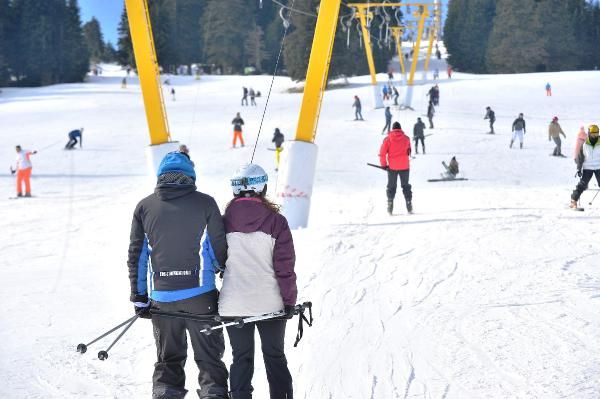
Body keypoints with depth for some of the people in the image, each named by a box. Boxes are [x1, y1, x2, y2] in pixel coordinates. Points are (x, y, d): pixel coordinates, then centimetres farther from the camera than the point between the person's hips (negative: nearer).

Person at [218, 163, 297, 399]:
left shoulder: (224, 222, -4)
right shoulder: (275, 222, -10)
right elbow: (285, 266, -9)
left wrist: (213, 299, 15)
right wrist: (289, 300, 2)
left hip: (233, 304, 1)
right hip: (270, 304, -1)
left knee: (241, 359, 12)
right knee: (275, 357, 15)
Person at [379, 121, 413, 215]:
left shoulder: (388, 139, -7)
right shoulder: (406, 138, -2)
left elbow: (382, 153, -10)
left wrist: (383, 164, 0)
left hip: (392, 167, -1)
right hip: (404, 166, 1)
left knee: (391, 187, 11)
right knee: (406, 186, 12)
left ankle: (390, 203, 1)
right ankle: (409, 204, 7)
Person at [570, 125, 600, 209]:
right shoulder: (584, 144, -6)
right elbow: (580, 157, 0)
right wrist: (579, 169, -4)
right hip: (587, 168, -1)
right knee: (582, 184, -7)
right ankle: (574, 200, -2)